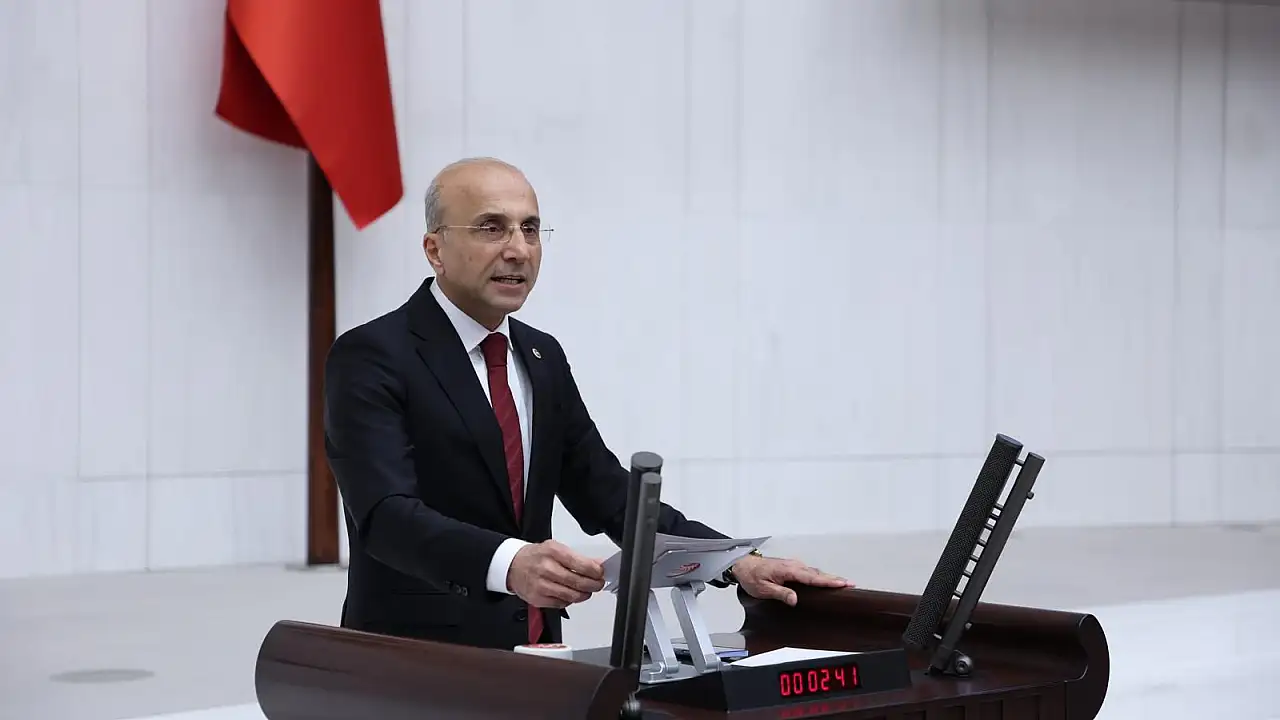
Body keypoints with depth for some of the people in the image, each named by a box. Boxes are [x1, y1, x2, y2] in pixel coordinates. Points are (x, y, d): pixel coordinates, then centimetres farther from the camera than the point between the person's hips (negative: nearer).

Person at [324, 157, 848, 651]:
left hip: (534, 654, 4)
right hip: (416, 664, -4)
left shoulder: (543, 357, 13)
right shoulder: (369, 357, -8)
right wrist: (508, 563, -39)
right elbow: (388, 514, -21)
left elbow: (606, 495, 13)